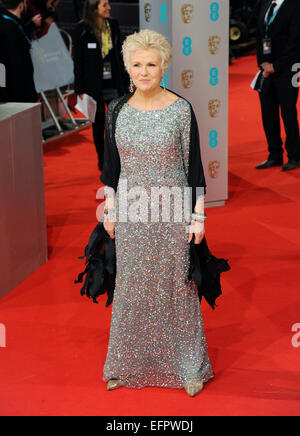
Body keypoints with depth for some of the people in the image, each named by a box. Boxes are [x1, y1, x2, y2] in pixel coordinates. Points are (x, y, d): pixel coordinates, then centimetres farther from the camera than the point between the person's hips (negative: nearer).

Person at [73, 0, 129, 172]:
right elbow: (78, 61, -6)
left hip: (114, 83, 3)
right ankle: (102, 161, 19)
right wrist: (80, 90, -8)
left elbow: (119, 54, 11)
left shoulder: (113, 25, 4)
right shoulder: (82, 30, -9)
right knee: (98, 124, 7)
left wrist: (126, 81, 10)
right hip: (94, 85, -3)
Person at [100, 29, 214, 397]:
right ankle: (129, 363, 28)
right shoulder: (117, 110, 1)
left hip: (173, 212, -3)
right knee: (131, 285, 12)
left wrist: (198, 216, -7)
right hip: (131, 214, 3)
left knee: (176, 284, 6)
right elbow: (111, 164, 9)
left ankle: (188, 365, 22)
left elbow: (194, 166, -5)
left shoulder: (181, 110, -8)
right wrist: (109, 209, 6)